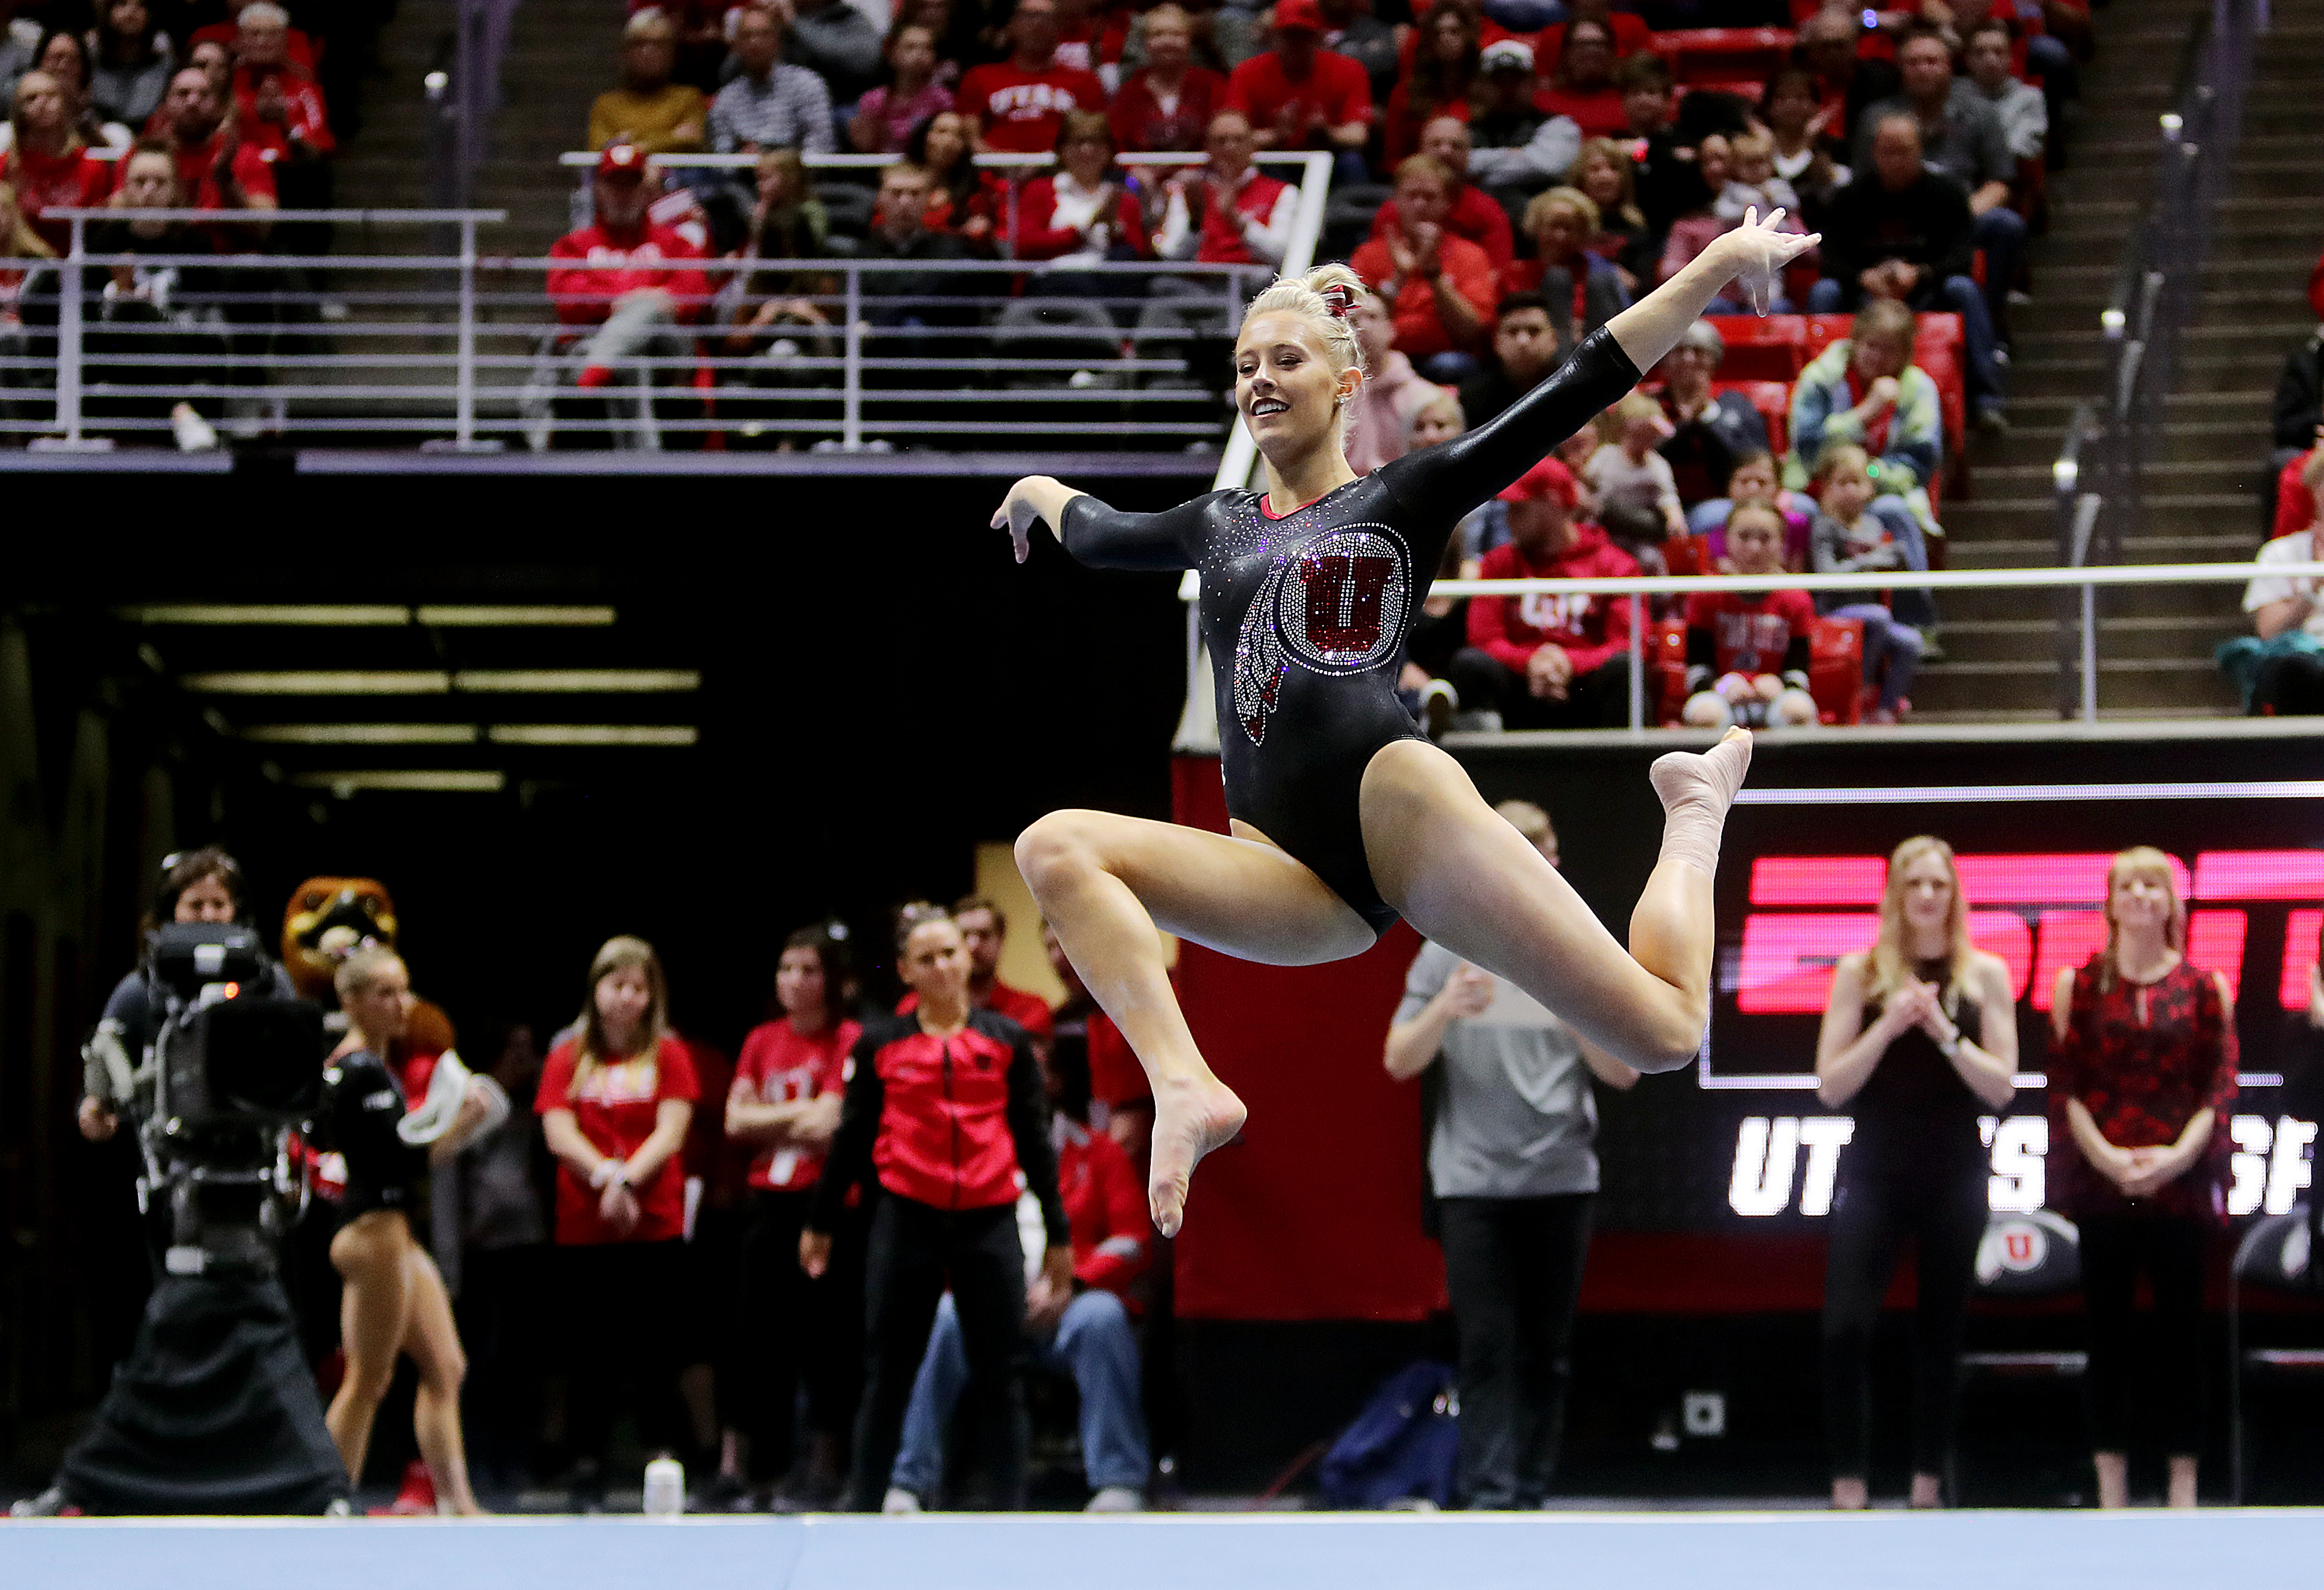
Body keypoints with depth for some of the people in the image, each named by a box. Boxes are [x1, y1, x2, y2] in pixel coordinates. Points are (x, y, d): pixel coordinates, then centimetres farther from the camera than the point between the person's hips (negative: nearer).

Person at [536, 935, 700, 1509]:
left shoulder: (668, 1056, 7)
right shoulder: (567, 1059, 10)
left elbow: (670, 1134, -4)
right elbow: (559, 1134, -2)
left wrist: (627, 1181, -18)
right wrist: (606, 1176, -17)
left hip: (656, 1228, -1)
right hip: (583, 1230, 1)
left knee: (654, 1352, -3)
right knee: (589, 1353, 2)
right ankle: (587, 1472, 7)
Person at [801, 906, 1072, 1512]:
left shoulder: (1007, 1040, 5)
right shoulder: (879, 1044, 3)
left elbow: (1033, 1140, 8)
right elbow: (851, 1138, 10)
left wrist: (1057, 1232, 8)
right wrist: (820, 1223, 13)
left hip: (990, 1223, 0)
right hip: (906, 1221, 0)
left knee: (1000, 1375, 3)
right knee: (887, 1375, 4)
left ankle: (1013, 1508, 8)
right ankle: (863, 1507, 10)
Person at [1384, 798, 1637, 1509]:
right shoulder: (1448, 951, 5)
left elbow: (1624, 1073, 5)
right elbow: (1400, 1062, 3)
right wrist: (1445, 1009, -15)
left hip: (1561, 1177, 2)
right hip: (1474, 1180, -2)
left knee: (1547, 1353, 3)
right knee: (1488, 1349, -9)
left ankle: (1529, 1498, 10)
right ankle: (1488, 1500, -12)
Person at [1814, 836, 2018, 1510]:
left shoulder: (1985, 976, 5)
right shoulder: (1862, 973, 4)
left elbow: (2001, 1088, -1)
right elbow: (1831, 1088, -1)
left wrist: (1945, 1032, -14)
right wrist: (1888, 1026, -14)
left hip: (1954, 1176, 1)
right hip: (1874, 1171, -1)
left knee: (1940, 1331, 4)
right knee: (1846, 1327, -12)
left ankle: (1928, 1483, 10)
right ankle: (1848, 1485, -7)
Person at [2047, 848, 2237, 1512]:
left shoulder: (2206, 988, 7)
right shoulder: (2078, 985, 7)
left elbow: (2221, 1087, 1)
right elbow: (2064, 1085, 1)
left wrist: (2178, 1154, -13)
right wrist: (2105, 1155, -12)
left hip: (2179, 1180, 0)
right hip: (2101, 1183, 0)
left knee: (2181, 1331, 1)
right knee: (2107, 1332, 2)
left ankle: (2183, 1485, 6)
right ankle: (2111, 1489, 5)